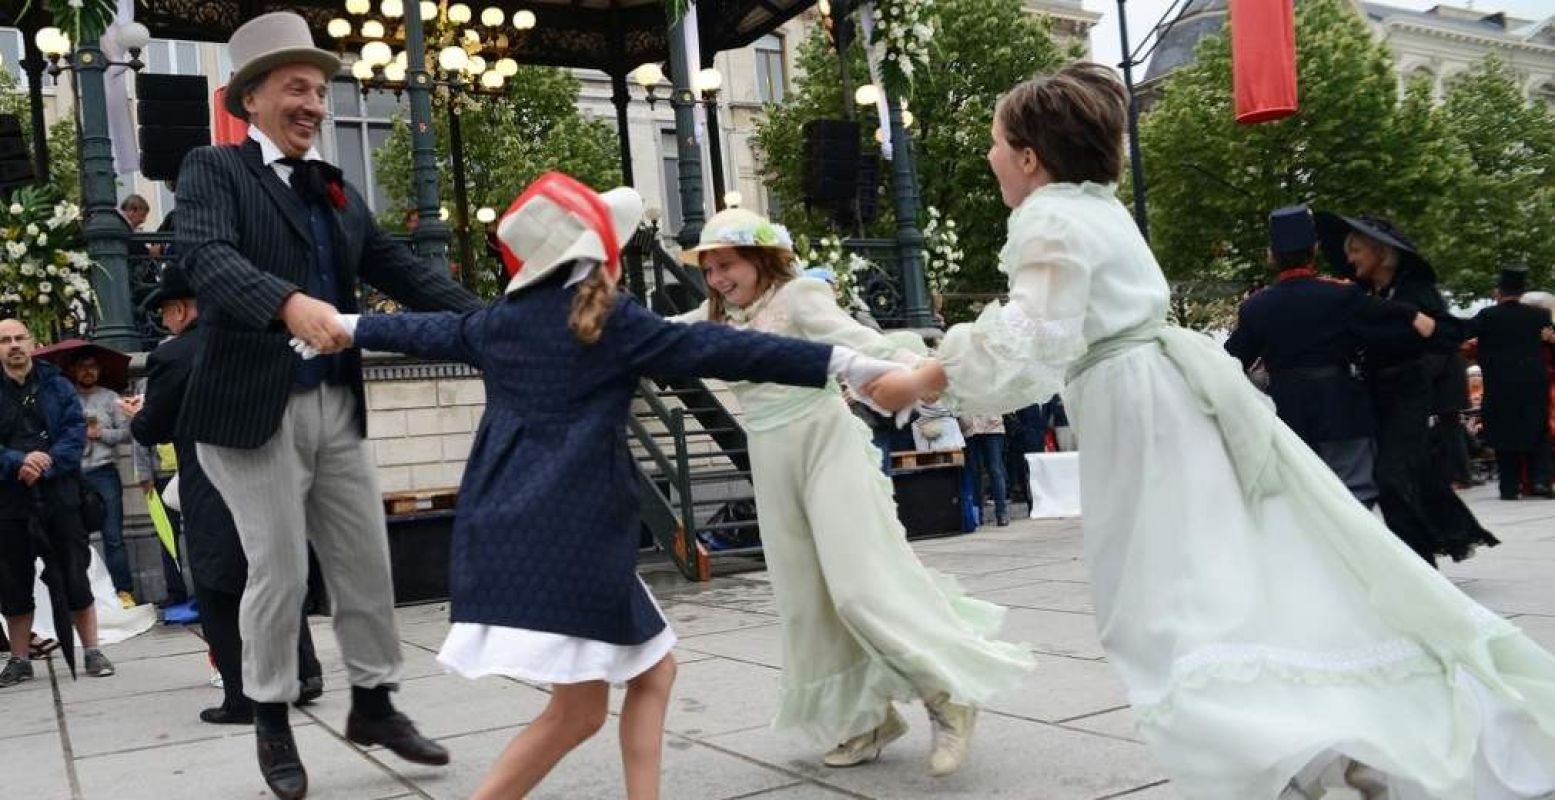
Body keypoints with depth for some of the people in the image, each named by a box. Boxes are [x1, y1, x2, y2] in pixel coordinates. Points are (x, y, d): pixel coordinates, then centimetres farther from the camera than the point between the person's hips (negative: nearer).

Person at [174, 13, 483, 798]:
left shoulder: (339, 191, 14)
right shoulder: (213, 169, -3)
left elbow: (402, 269, 8)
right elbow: (207, 257, -22)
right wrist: (290, 303, -40)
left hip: (336, 404, 6)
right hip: (255, 407, -5)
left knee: (366, 563, 11)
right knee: (278, 570, 2)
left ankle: (373, 704, 28)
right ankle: (272, 723, 23)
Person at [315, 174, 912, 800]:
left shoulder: (501, 320, 13)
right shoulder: (610, 319, -7)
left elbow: (430, 332, 29)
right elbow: (713, 349, -12)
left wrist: (351, 326, 49)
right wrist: (843, 363, -14)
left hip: (508, 533, 8)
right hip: (573, 535, -8)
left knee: (653, 670, 13)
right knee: (576, 711, 0)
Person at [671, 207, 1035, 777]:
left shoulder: (797, 295, -9)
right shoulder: (717, 320, 10)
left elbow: (851, 338, -24)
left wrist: (915, 367, -41)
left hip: (826, 443, -7)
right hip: (771, 466, 7)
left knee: (864, 585, -13)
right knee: (808, 600, 7)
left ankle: (949, 697, 1)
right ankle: (868, 717, 19)